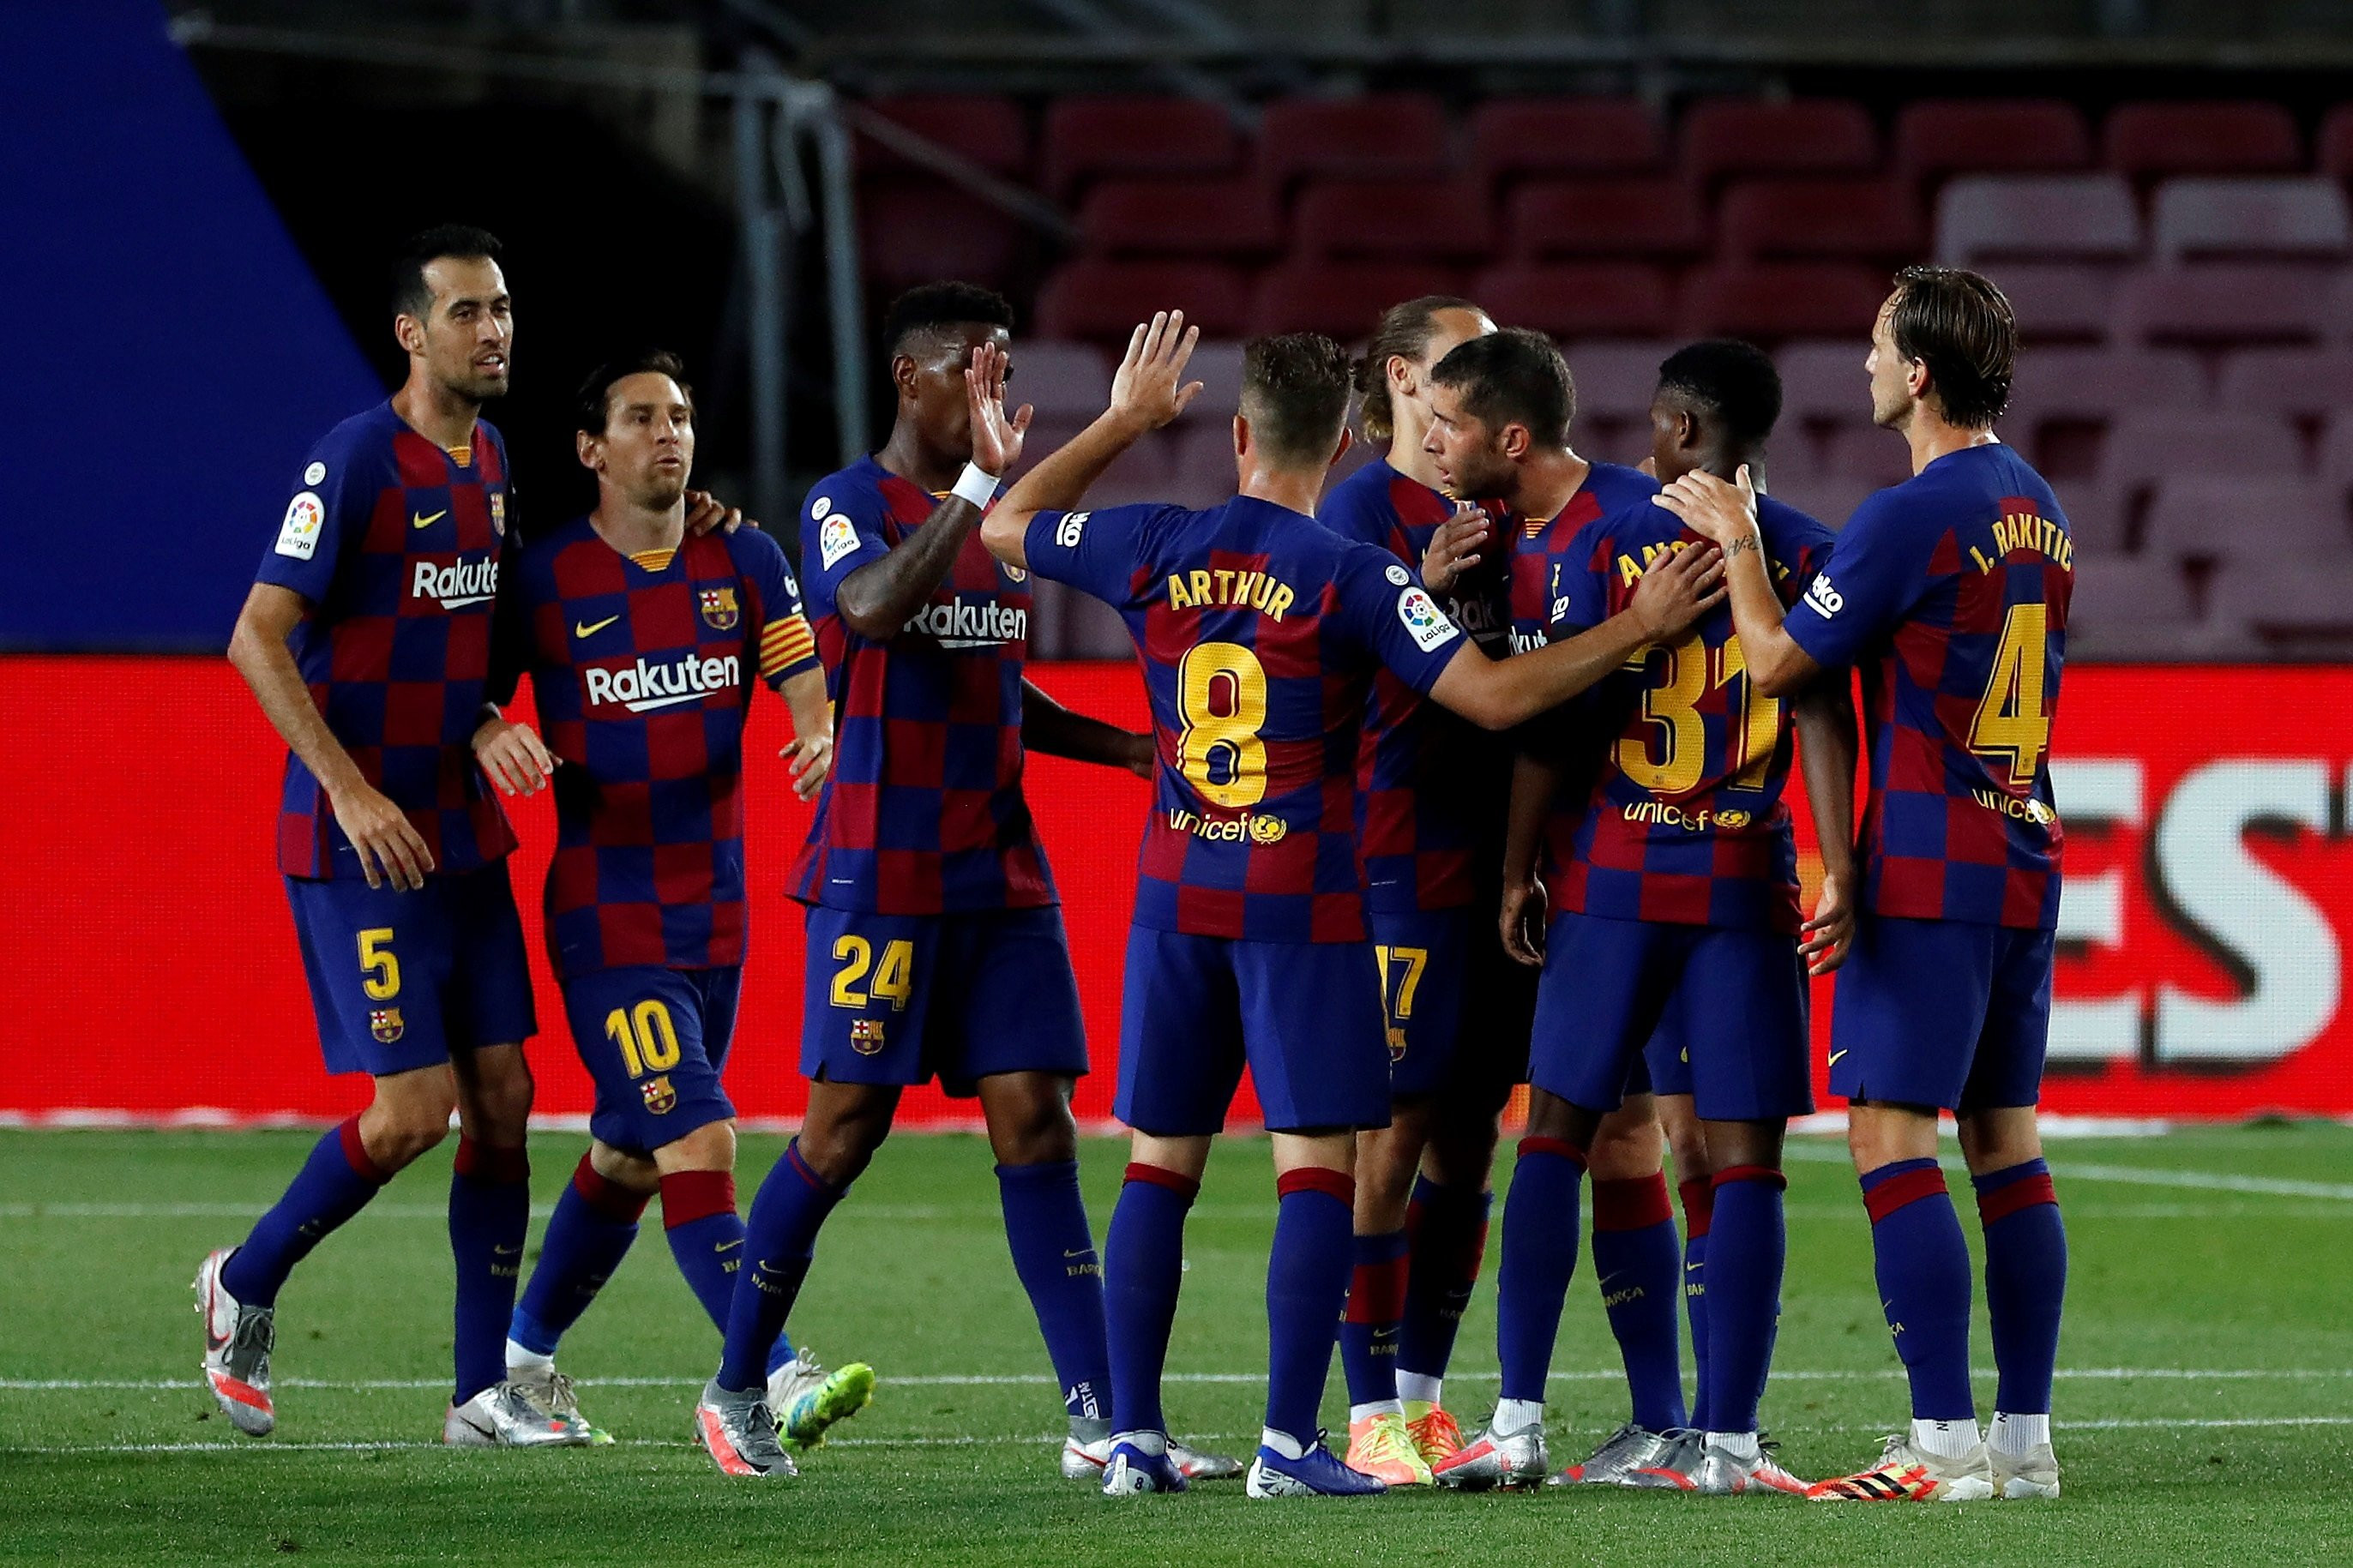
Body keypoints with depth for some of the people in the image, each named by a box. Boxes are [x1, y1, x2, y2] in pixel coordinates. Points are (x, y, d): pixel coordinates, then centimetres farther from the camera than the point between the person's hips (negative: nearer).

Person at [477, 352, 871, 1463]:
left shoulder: (743, 560, 5)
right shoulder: (543, 578, -5)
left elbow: (809, 684, -1)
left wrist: (824, 737, -24)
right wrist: (493, 740, -20)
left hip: (715, 912, 5)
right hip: (607, 921, -5)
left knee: (630, 1156, 15)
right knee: (700, 1144, -17)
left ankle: (524, 1361, 32)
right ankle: (779, 1381, -22)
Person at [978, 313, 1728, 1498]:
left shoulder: (1152, 551, 0)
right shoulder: (1354, 577, -10)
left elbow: (1005, 528, 18)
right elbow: (1494, 696, -15)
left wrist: (1123, 422, 26)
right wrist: (1636, 630, -7)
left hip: (1175, 896, 4)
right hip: (1304, 902, -4)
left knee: (1160, 1164, 9)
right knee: (1316, 1167, -2)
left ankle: (1133, 1436, 7)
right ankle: (1287, 1443, -9)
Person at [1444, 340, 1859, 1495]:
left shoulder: (1605, 546, 0)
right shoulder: (1806, 554, 2)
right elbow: (1824, 715, -7)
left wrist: (1518, 870, 5)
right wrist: (1838, 868, -9)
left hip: (1614, 878, 0)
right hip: (1747, 883, 0)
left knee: (1555, 1136, 7)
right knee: (1743, 1159, 0)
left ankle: (1518, 1420, 2)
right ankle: (1726, 1437, -4)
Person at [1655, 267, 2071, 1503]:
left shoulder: (1911, 517, -14)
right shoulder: (2039, 509, 13)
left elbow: (1776, 663, -9)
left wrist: (1735, 537, 6)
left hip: (1929, 876, -9)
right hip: (2027, 858, 9)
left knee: (1892, 1136, -8)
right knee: (2005, 1144, 10)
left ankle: (1947, 1443, -13)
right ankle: (2025, 1439, 10)